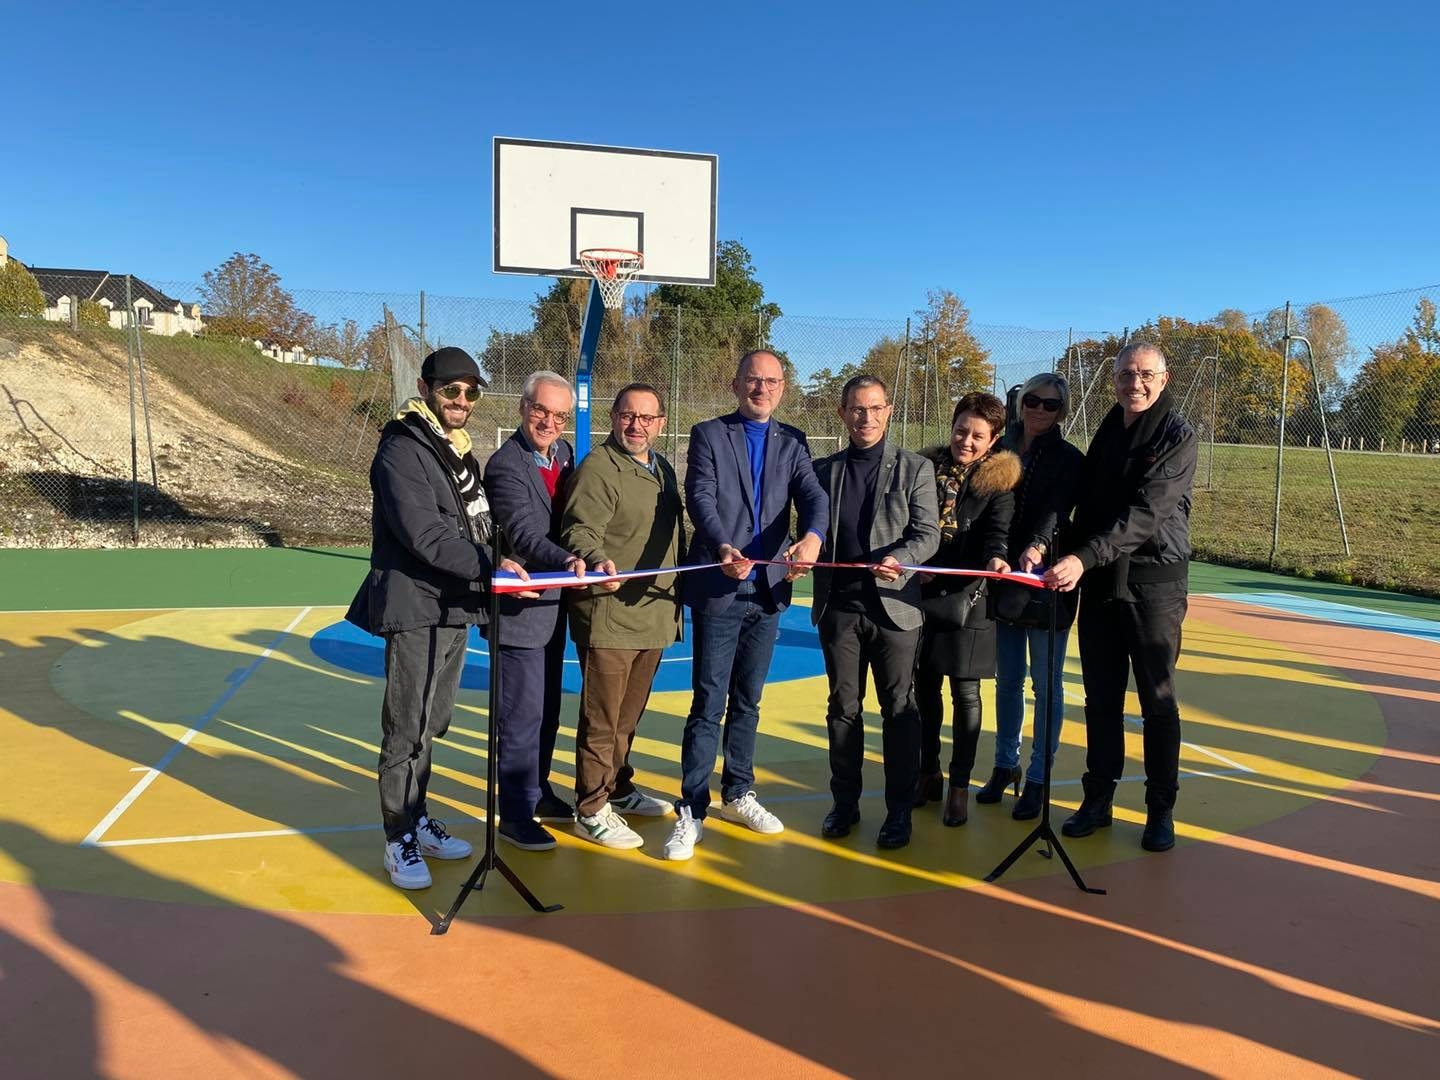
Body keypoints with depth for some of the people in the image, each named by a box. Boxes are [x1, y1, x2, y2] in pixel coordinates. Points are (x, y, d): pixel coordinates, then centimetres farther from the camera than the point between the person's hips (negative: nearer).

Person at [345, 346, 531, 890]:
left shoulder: (457, 448, 15)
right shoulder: (402, 451, -13)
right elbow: (425, 536, -22)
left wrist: (483, 579, 8)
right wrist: (491, 566, -26)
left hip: (456, 608, 8)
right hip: (416, 609, -8)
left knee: (431, 724, 16)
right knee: (407, 728, -1)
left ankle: (416, 819, 30)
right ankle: (399, 839, 12)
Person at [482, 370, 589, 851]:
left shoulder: (564, 452, 6)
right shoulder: (505, 465, -18)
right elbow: (524, 535, -28)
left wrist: (585, 559, 3)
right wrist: (568, 562, -43)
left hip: (553, 604, 8)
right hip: (520, 608, -8)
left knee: (547, 708, 19)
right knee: (523, 714, -1)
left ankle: (538, 790, 35)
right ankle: (515, 814, 12)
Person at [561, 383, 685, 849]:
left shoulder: (663, 469, 15)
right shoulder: (597, 469, -10)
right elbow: (580, 532, -20)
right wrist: (599, 562, -38)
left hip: (655, 615, 8)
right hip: (608, 615, -8)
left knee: (628, 715, 20)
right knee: (601, 719, 1)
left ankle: (618, 788, 36)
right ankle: (590, 810, 13)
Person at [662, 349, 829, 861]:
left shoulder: (793, 443, 11)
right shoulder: (708, 435, 1)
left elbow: (813, 495, -6)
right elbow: (700, 500, -13)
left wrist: (812, 536, -28)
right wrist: (723, 549, -32)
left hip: (768, 589, 4)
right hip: (719, 590, -4)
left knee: (747, 701, 15)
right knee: (708, 704, -3)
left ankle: (738, 795, 30)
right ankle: (691, 811, 7)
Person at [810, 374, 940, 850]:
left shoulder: (915, 469, 2)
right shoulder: (824, 470, 9)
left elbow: (927, 534, -4)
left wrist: (898, 558, -23)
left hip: (894, 606, -2)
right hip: (839, 607, 3)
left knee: (899, 709, 4)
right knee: (842, 707, 11)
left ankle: (899, 810, 16)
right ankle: (845, 802, 24)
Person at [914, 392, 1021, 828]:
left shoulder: (999, 479, -2)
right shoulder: (927, 467, 6)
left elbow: (997, 533, -13)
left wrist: (996, 559, -34)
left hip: (967, 596, -3)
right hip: (922, 592, 3)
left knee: (965, 691, 3)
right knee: (925, 685, 11)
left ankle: (960, 785, 17)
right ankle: (929, 773, 28)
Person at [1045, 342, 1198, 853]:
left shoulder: (1177, 437, -10)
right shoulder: (1108, 429, 10)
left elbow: (1146, 512, -22)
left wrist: (1084, 558, -31)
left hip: (1153, 582, -5)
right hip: (1099, 581, 5)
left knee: (1157, 700, 5)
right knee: (1101, 697, 10)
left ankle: (1161, 809, 18)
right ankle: (1097, 798, 22)